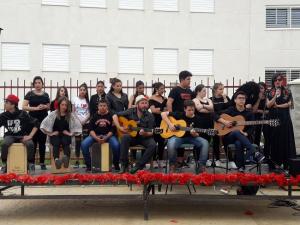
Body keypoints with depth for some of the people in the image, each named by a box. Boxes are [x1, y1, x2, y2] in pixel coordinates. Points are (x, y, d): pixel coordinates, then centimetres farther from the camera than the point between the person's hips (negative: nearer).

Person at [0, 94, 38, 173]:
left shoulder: (23, 114, -9)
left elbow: (36, 124, -7)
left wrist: (30, 136, -14)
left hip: (22, 135, -2)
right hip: (10, 136, 2)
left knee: (30, 144, -32)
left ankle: (31, 164, -9)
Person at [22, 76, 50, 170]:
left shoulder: (46, 95, 10)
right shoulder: (29, 94, 1)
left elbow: (49, 107, 18)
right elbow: (24, 107, -6)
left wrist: (45, 106, -5)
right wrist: (36, 108, -18)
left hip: (43, 121, 3)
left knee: (42, 142, 6)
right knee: (33, 142, -3)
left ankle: (42, 163, 13)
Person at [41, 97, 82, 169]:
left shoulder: (71, 115, 4)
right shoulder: (53, 114, 2)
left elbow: (78, 126, 3)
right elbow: (44, 125, 0)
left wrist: (71, 133, -3)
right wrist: (50, 133, -3)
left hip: (66, 135, 0)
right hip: (55, 135, 0)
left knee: (65, 143, -33)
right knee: (56, 143, -32)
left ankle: (66, 157, -61)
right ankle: (56, 159, -57)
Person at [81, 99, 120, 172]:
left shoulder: (111, 115, 1)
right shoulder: (94, 116, 7)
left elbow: (112, 129, -3)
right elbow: (91, 129, 2)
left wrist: (106, 138, -18)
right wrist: (96, 138, -16)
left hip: (108, 135, -2)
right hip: (95, 135, 2)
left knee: (116, 145, -31)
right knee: (84, 144, -24)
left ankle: (116, 165, -5)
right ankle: (88, 165, -6)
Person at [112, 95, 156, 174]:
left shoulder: (150, 116, -4)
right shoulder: (130, 112, -2)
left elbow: (151, 132, -5)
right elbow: (115, 116, 1)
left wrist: (145, 133, -29)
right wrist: (119, 127, -11)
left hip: (144, 137, 0)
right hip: (132, 136, 0)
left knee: (153, 145, -30)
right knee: (125, 137, -34)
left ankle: (139, 166, -19)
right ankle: (124, 165, -24)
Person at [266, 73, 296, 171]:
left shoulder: (287, 92, 6)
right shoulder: (270, 93, 7)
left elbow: (289, 104, -3)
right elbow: (268, 105, -4)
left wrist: (277, 106, -8)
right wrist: (275, 96, -15)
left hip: (285, 118, -1)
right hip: (273, 118, 1)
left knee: (286, 139, -2)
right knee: (275, 140, 1)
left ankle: (287, 162, 1)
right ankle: (276, 162, 7)